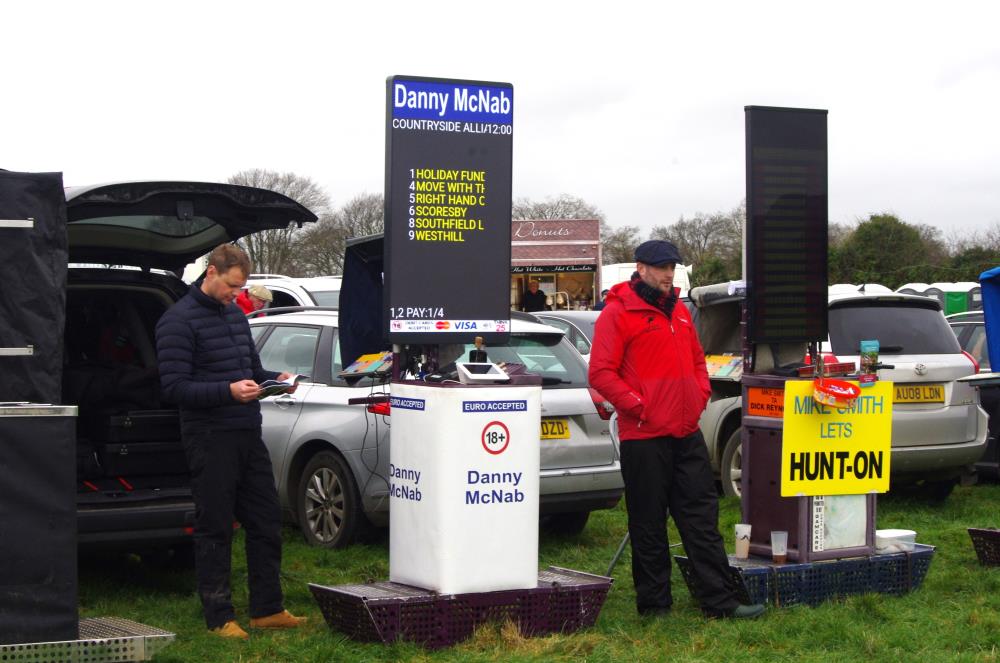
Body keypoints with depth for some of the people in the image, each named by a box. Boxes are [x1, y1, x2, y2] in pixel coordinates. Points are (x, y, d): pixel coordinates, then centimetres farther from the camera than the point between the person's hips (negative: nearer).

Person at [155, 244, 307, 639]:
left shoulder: (235, 315, 16)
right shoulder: (178, 321, -10)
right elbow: (174, 387, -15)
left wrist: (275, 380, 3)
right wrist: (228, 391, -25)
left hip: (248, 434, 8)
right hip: (210, 439, -8)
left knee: (266, 523, 11)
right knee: (215, 529, 0)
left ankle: (267, 609, 21)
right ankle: (219, 617, 9)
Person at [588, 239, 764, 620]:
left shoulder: (678, 312, 17)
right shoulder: (618, 313, -7)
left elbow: (696, 359, 28)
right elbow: (601, 373, -12)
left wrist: (701, 395, 11)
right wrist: (637, 406, -15)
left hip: (687, 434, 7)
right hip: (644, 437, -7)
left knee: (702, 517, 6)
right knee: (649, 524, 2)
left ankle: (719, 600, 9)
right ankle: (653, 603, 12)